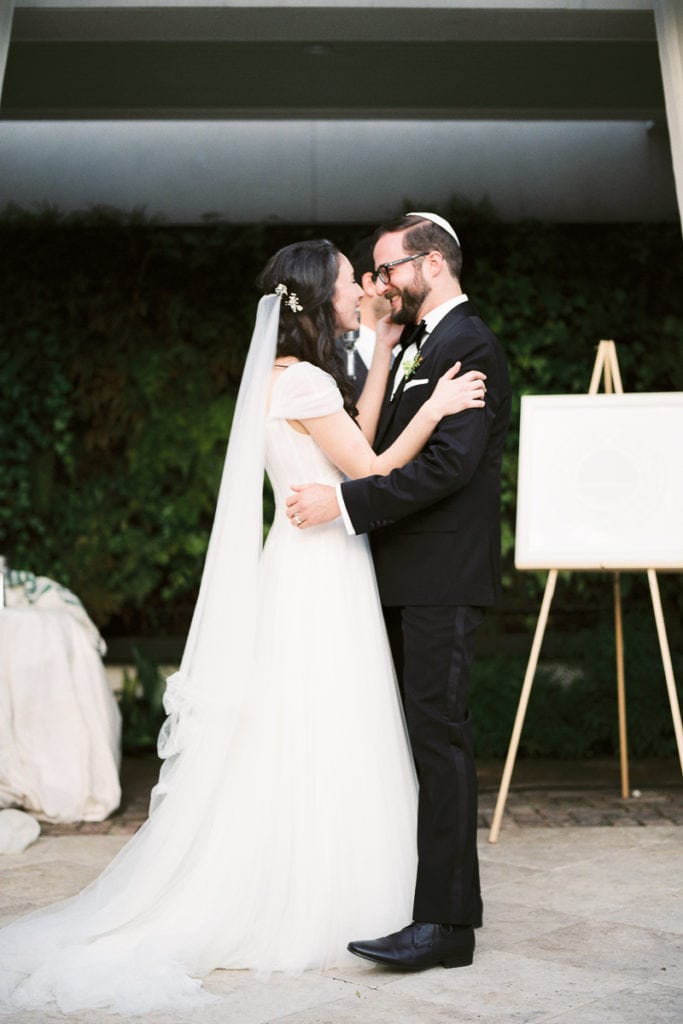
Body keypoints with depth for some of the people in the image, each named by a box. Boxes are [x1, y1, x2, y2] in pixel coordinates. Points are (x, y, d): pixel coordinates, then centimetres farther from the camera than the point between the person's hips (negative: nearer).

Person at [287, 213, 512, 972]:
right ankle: (421, 893, 25)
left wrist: (344, 502, -21)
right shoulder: (417, 348, 21)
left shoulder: (470, 347, -10)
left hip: (441, 581, -10)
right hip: (404, 580, 10)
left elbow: (448, 463, -21)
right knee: (414, 734, 14)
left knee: (439, 738, -8)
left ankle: (446, 922, -1)